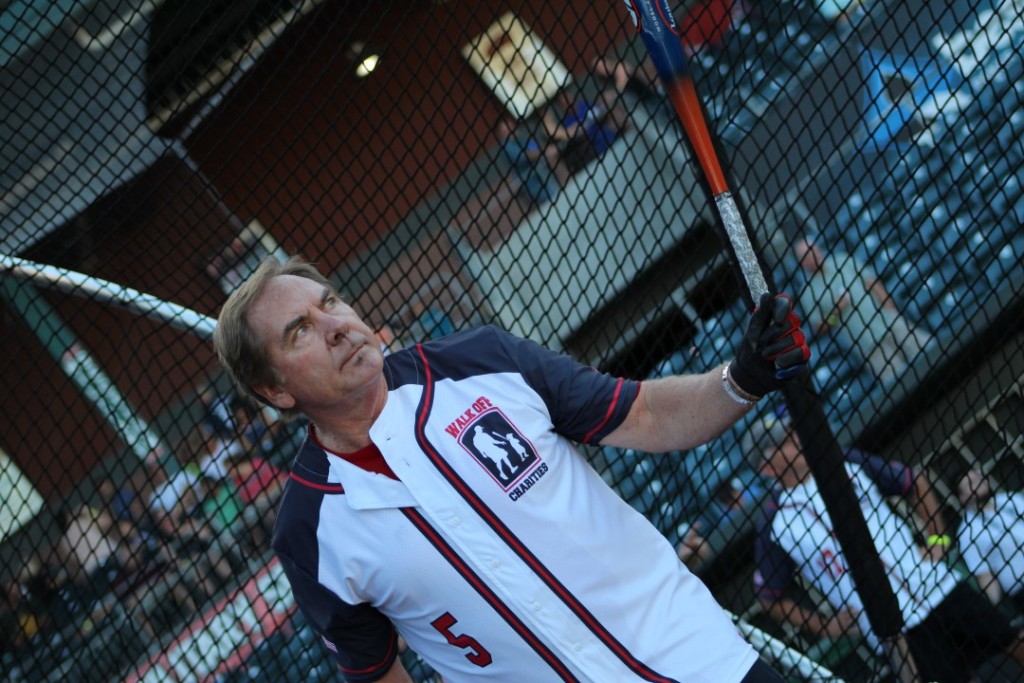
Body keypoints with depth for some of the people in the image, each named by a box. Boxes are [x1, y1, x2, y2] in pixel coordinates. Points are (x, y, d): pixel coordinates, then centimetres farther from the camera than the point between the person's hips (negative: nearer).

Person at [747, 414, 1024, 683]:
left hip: (940, 586, 3)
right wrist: (824, 626, -2)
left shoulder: (850, 465, 3)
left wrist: (937, 538, 4)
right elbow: (769, 596, 2)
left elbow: (915, 482, 13)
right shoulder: (773, 529, -6)